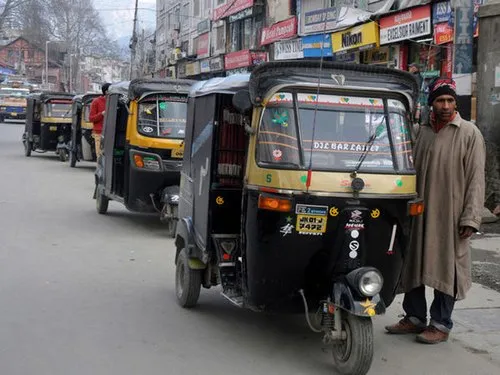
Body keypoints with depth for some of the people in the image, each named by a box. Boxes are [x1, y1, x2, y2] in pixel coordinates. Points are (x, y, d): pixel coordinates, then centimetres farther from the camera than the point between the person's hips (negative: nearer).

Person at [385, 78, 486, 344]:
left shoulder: (469, 133, -5)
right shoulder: (423, 132, 11)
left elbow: (476, 179, -8)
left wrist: (470, 218, -14)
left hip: (450, 217, -5)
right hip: (420, 213, 6)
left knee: (446, 269, 1)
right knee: (413, 265, 12)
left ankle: (441, 325, 12)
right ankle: (415, 317, 26)